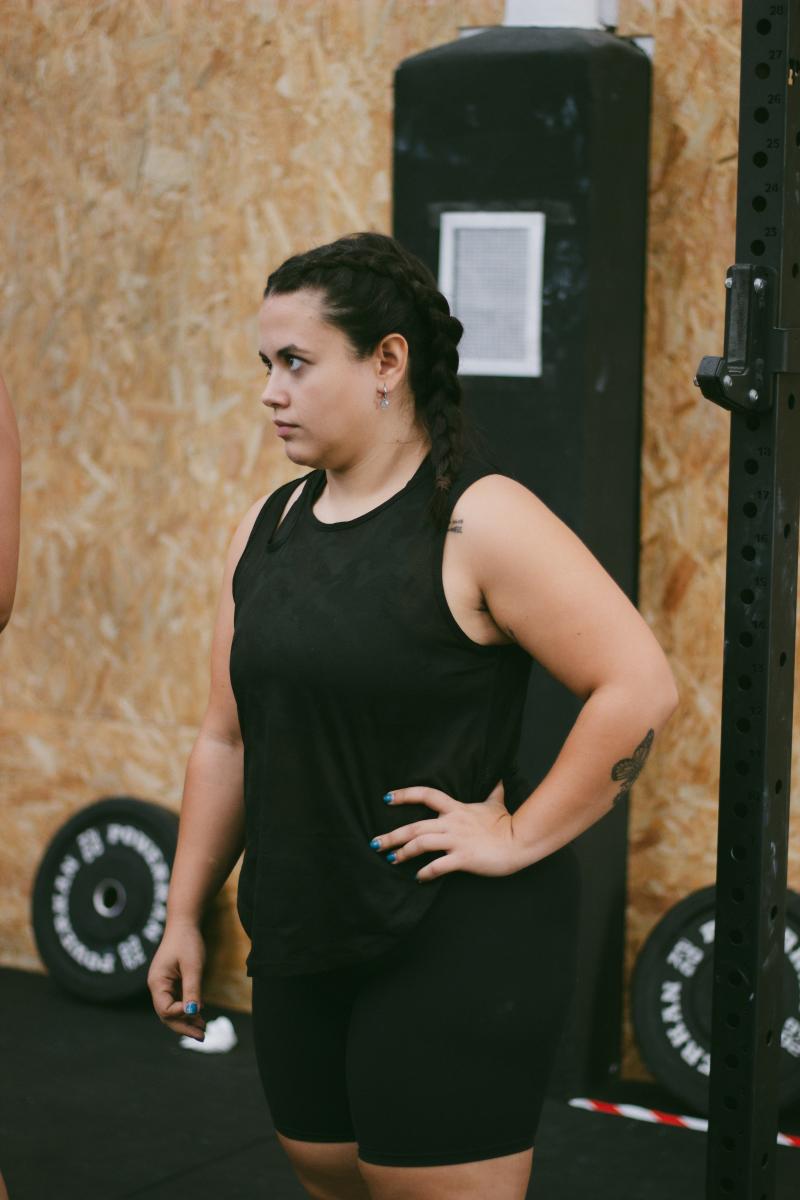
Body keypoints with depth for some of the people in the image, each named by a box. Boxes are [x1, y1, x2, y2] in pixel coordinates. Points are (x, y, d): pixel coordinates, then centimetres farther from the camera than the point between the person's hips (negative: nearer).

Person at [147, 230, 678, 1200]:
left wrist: (517, 838, -16)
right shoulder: (268, 526, 8)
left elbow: (639, 688, -20)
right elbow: (227, 740, 14)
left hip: (455, 946, -7)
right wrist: (184, 914, 13)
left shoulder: (479, 521, -14)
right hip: (300, 941, 7)